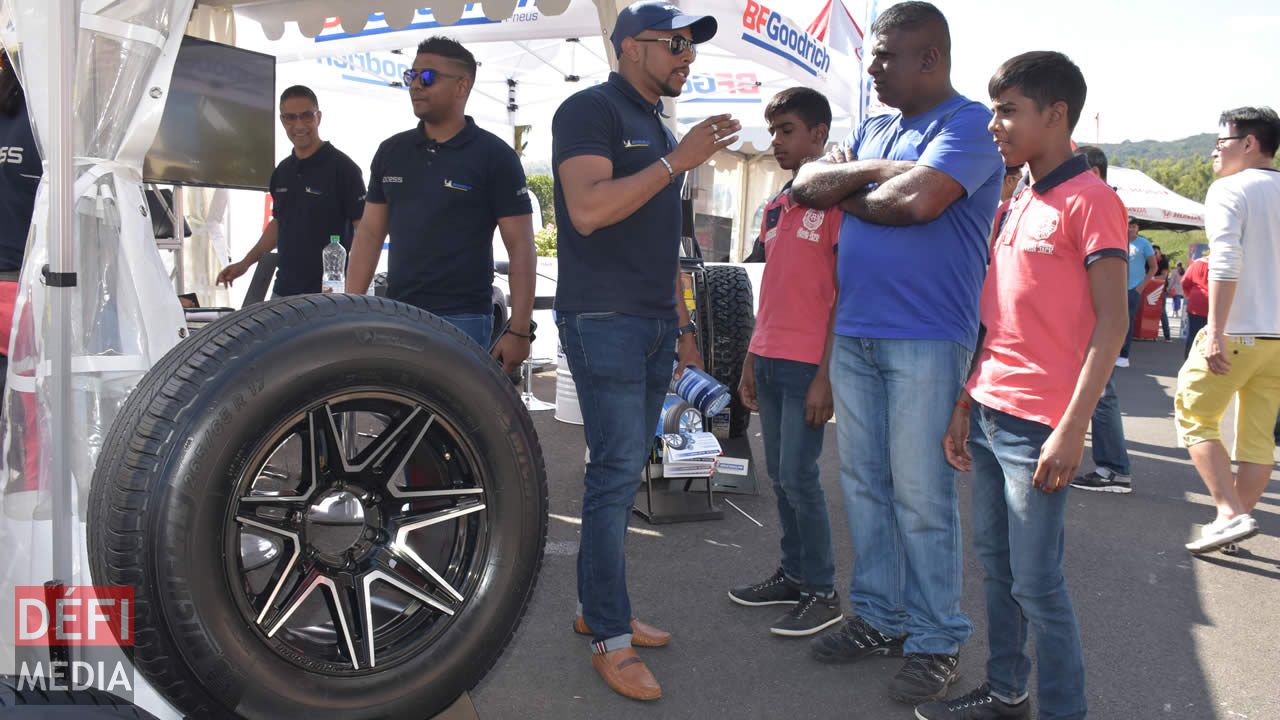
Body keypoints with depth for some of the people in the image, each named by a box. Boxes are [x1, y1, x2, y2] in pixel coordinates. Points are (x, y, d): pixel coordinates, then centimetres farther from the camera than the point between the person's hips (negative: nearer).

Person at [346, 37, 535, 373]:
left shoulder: (494, 156, -5)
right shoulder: (390, 152, 10)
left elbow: (520, 247, -7)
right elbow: (370, 233, 13)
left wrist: (519, 329, -14)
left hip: (462, 319, -5)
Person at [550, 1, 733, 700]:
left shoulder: (660, 130, 21)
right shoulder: (590, 110, -5)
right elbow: (588, 209, -21)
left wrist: (683, 325, 21)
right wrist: (677, 161, -18)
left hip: (653, 325, 8)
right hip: (604, 320, -8)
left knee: (621, 473, 11)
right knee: (616, 473, -8)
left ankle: (595, 606, 23)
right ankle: (611, 639, 2)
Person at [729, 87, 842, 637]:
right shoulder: (776, 207, 15)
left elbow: (845, 296, -12)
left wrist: (826, 376, -16)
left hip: (808, 365, -8)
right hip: (769, 360, 8)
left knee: (798, 477, -4)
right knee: (779, 475, 13)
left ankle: (822, 593, 9)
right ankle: (794, 574, 26)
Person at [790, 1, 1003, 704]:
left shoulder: (968, 122, -6)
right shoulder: (874, 128, 18)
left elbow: (919, 199, -22)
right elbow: (807, 184, 7)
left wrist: (850, 197, -4)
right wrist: (873, 172, -7)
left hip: (925, 341, -7)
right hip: (853, 335, 7)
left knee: (921, 498, -1)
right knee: (863, 486, 12)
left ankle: (936, 641, 15)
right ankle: (877, 619, 26)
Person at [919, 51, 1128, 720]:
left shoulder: (1089, 199, -9)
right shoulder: (1016, 204, 14)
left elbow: (1111, 322, -13)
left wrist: (1072, 428, -19)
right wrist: (965, 403, 15)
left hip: (1038, 426, -8)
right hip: (989, 413, 8)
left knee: (1036, 581, 0)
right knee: (995, 561, 16)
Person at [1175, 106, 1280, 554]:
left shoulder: (1229, 190, -7)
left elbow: (1226, 263, -19)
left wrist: (1216, 331, -22)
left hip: (1238, 333, -7)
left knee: (1194, 419, 4)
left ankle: (1231, 514, -5)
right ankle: (1238, 519, 16)